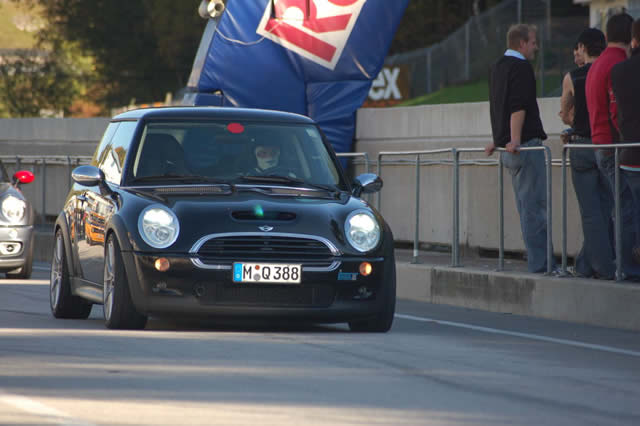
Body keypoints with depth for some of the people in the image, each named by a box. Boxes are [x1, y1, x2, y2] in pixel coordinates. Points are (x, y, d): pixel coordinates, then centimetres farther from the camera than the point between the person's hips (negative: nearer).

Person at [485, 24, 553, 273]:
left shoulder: (496, 68, 19)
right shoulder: (520, 67, -11)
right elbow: (518, 107, -22)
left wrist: (498, 140, 38)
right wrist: (515, 140, -29)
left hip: (511, 149, 10)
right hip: (526, 145, -10)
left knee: (526, 206, 10)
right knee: (535, 205, -9)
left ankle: (537, 261, 11)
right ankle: (539, 262, -12)